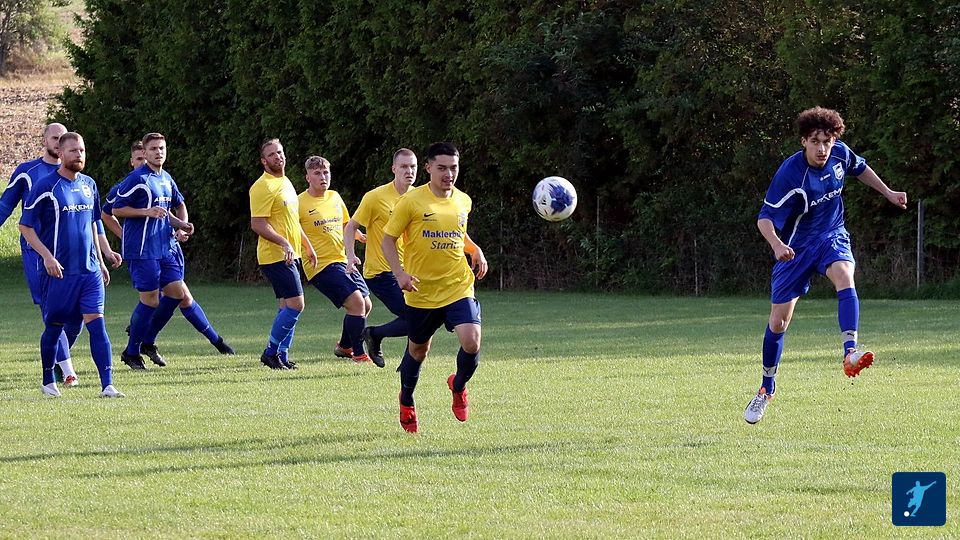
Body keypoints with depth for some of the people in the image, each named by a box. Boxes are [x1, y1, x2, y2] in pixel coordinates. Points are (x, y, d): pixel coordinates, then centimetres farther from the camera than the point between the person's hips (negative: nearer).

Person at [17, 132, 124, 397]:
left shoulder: (89, 185, 11)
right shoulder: (45, 186, -7)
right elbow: (25, 226, -6)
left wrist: (100, 261, 21)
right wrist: (47, 256, -16)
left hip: (89, 271, 4)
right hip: (59, 271, -4)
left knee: (96, 323, -8)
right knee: (54, 326, 6)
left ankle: (107, 385, -13)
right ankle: (48, 381, 25)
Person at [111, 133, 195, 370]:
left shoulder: (166, 179, 14)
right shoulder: (137, 178, -11)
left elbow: (178, 204, 30)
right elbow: (117, 208, -11)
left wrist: (182, 224, 12)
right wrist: (146, 212, -19)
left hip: (164, 249, 8)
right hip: (142, 250, -8)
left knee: (177, 292, 2)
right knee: (150, 299, -6)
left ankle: (145, 341, 17)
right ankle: (131, 352, 7)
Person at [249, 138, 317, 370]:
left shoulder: (286, 183, 17)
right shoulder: (263, 187, -14)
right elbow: (258, 225, -20)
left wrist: (307, 246, 27)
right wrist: (284, 244, -27)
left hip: (290, 255, 10)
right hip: (275, 257, -10)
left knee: (287, 307, 9)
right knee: (295, 304, -13)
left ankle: (282, 355, 13)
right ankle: (271, 352, -7)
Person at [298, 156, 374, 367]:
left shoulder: (335, 197, 11)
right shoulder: (300, 203, -10)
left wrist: (362, 237, 16)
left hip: (343, 262, 8)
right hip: (321, 265, -8)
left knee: (365, 305, 13)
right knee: (356, 301, -19)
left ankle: (344, 346, 35)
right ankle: (359, 354, -8)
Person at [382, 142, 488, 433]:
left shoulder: (463, 201, 5)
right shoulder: (412, 201, -10)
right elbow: (388, 238, -5)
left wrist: (475, 252, 4)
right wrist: (400, 273, -18)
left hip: (458, 287, 2)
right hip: (422, 291, -2)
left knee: (472, 343, -18)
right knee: (418, 350, 13)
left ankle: (459, 385, 14)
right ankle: (406, 402, 41)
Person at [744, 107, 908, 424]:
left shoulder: (840, 154, -10)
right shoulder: (790, 174, -26)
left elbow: (860, 168, 16)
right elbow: (765, 218, -26)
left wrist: (888, 193, 21)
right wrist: (776, 244, -45)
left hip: (832, 237, 3)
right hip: (796, 246, -3)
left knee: (845, 278, -32)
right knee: (778, 320, 3)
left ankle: (850, 353, -45)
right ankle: (766, 389, 23)